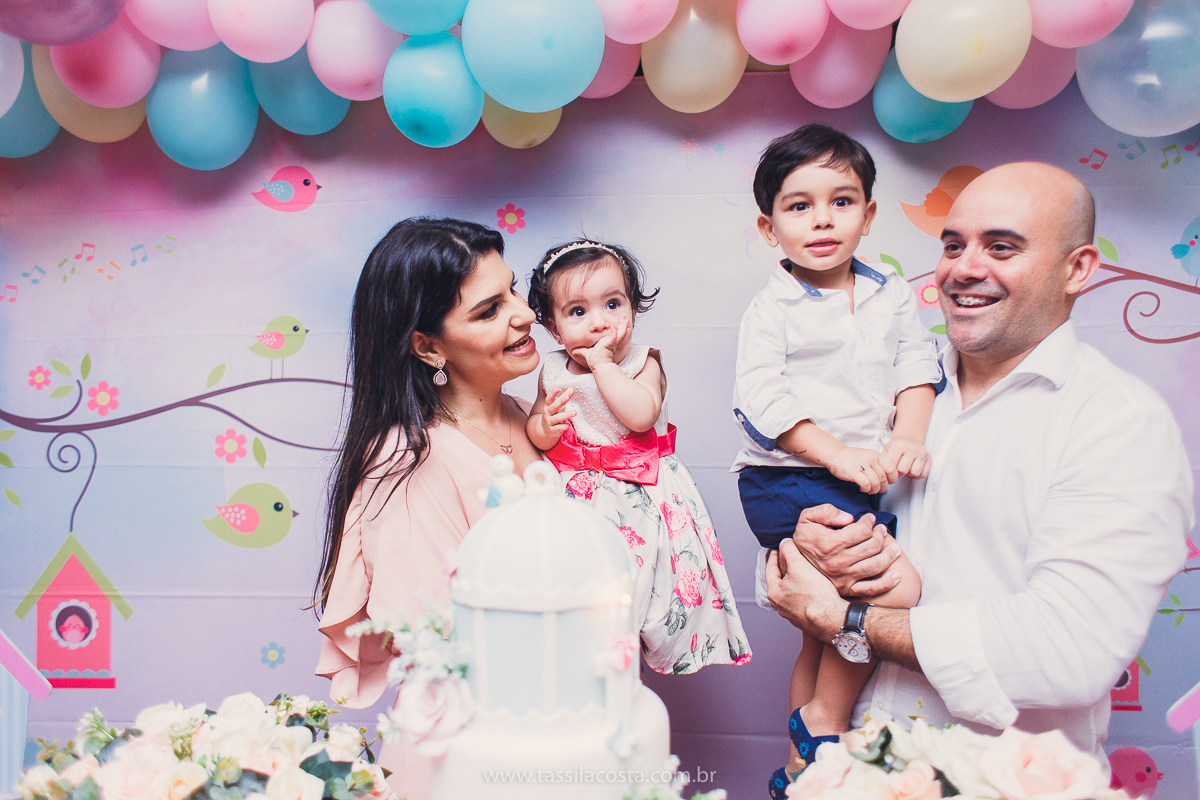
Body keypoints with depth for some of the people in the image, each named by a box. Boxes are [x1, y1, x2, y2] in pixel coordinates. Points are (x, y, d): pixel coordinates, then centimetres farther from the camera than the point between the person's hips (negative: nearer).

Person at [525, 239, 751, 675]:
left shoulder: (643, 364, -7)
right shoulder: (552, 371, 3)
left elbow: (641, 415, -26)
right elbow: (535, 430, 11)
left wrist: (602, 364, -22)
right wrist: (545, 428, -13)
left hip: (641, 493, -2)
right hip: (577, 494, 3)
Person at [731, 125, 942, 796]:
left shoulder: (892, 292, 10)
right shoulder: (771, 309, -5)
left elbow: (917, 364, 6)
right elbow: (761, 398, -13)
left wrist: (908, 436, -13)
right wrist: (838, 454, -22)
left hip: (865, 484, 6)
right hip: (789, 482, -6)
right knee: (898, 588, -22)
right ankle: (825, 722, -2)